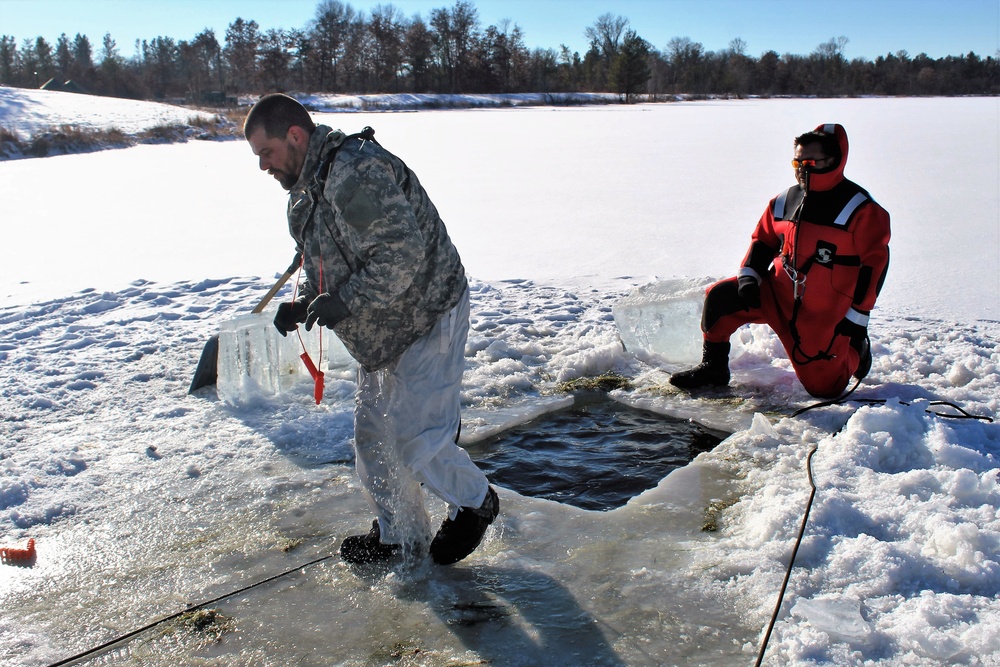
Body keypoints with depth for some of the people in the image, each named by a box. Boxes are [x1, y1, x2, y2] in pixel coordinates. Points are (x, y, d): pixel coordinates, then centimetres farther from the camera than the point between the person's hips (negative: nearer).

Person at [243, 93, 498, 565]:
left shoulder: (356, 173, -24)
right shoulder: (308, 189, 10)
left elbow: (403, 256, -30)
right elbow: (325, 266, 17)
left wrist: (345, 302, -29)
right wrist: (303, 303, -1)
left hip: (428, 319, -10)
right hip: (383, 328, 10)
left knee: (414, 438, -6)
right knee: (372, 434, 13)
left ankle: (474, 503, 21)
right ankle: (399, 536, 29)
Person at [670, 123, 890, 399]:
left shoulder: (861, 209, -12)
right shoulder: (785, 201, 4)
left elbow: (874, 263, -11)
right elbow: (763, 239, 14)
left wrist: (857, 319, -12)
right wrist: (748, 276, -4)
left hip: (826, 314, -5)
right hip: (777, 295, 5)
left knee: (823, 386, -4)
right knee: (720, 297, -11)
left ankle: (854, 351, 30)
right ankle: (714, 368, 5)